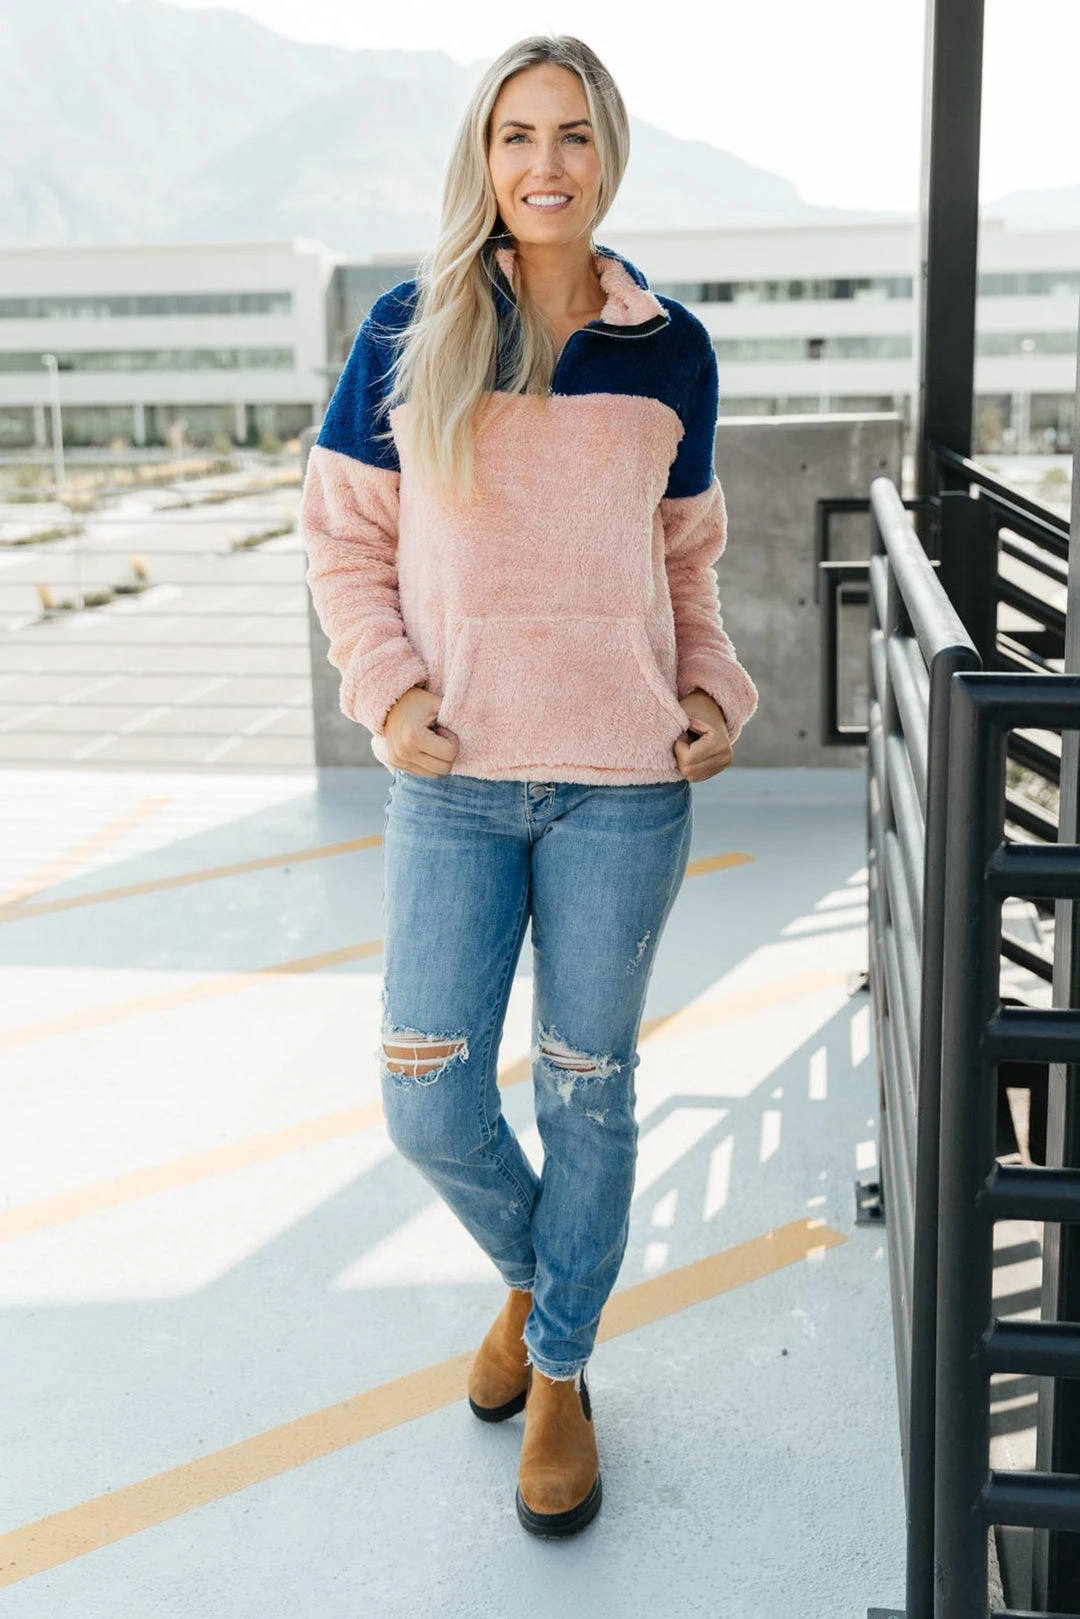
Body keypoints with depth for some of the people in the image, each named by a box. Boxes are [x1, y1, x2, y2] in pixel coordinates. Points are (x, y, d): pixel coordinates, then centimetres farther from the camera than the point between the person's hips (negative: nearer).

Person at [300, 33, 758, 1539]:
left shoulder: (670, 351, 3)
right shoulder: (409, 332, 0)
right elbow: (344, 539, 4)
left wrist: (717, 692, -1)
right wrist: (388, 687, -10)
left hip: (625, 785, 0)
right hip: (454, 781, 0)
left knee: (590, 1089, 10)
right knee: (430, 1105, 3)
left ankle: (560, 1374, 31)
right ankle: (528, 1274, 37)